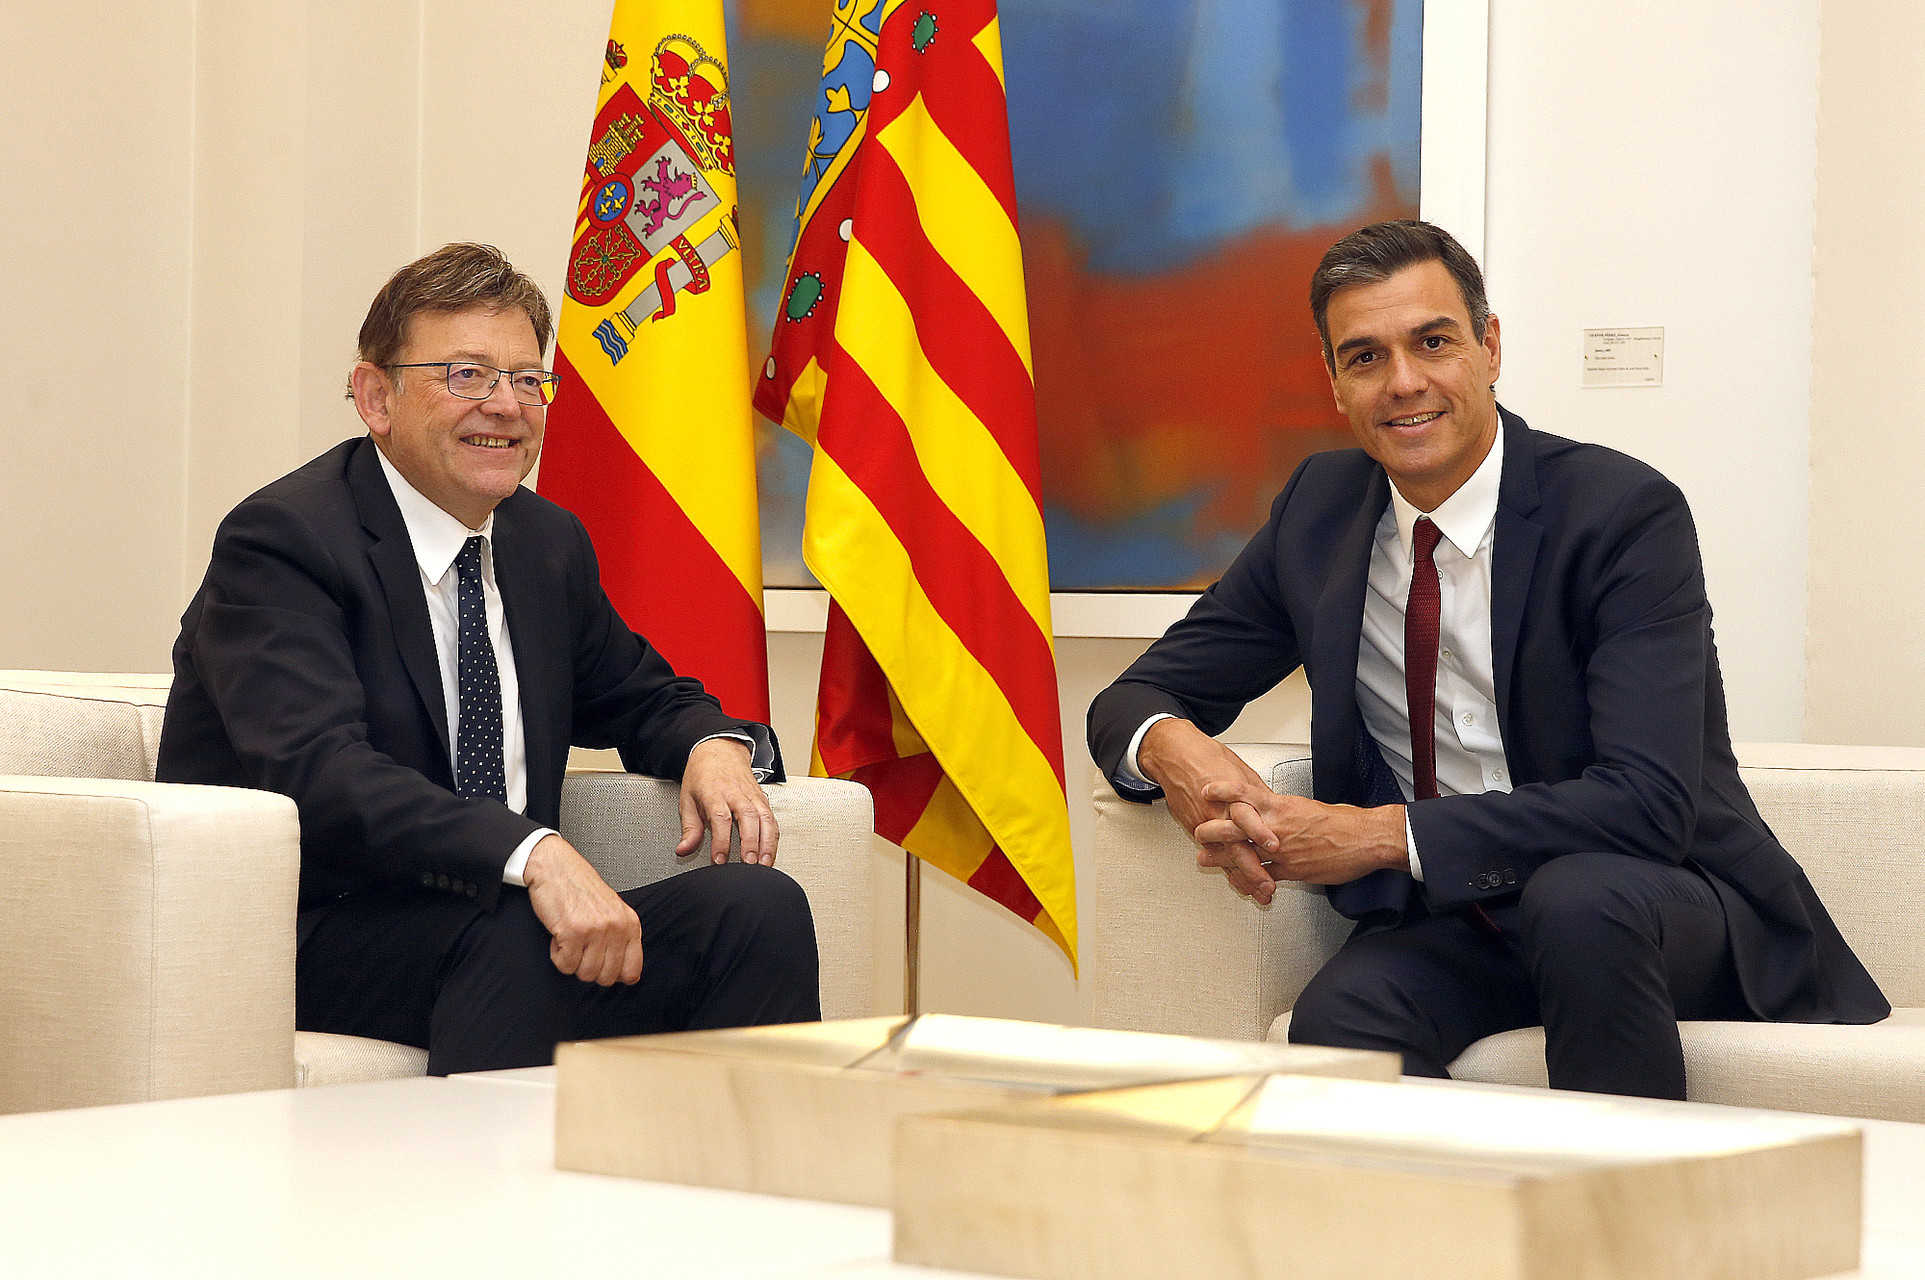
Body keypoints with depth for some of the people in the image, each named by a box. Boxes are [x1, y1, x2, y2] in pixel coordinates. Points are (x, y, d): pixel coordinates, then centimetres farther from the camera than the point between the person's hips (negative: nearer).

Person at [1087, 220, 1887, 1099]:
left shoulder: (1627, 514, -13)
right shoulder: (1321, 508, 4)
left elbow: (1647, 803, -23)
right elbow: (1137, 698, 8)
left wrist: (1384, 834, -29)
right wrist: (1170, 747, -19)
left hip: (1657, 907, -2)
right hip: (1446, 922, 2)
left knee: (1576, 896, -36)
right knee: (1338, 1021, -31)